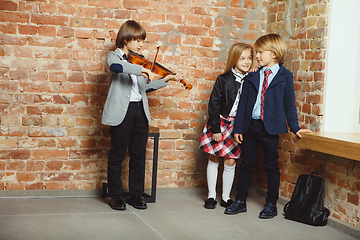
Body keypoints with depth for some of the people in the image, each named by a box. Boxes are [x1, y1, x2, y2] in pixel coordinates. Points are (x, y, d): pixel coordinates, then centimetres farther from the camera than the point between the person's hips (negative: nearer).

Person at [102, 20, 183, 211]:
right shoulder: (114, 56, -1)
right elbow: (115, 66, -27)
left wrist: (165, 80, 13)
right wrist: (140, 69, -34)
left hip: (140, 111, 6)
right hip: (122, 112, -5)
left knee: (138, 155, 8)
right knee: (117, 155, 4)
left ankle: (136, 194, 18)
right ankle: (115, 195, 14)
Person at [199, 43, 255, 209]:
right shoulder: (223, 80, -6)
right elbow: (214, 104, -6)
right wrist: (215, 128, -10)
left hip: (237, 126, 1)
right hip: (220, 122, -1)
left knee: (230, 162, 3)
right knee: (214, 159, 6)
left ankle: (226, 197, 18)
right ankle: (211, 196, 19)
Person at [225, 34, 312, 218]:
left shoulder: (285, 76, 0)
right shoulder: (253, 77, 9)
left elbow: (289, 105, 3)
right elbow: (243, 103, 8)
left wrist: (295, 128, -1)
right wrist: (238, 128, 3)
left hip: (270, 127, -3)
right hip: (250, 125, 4)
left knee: (271, 166, 5)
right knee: (246, 164, 10)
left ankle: (271, 204, 17)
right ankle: (240, 201, 21)